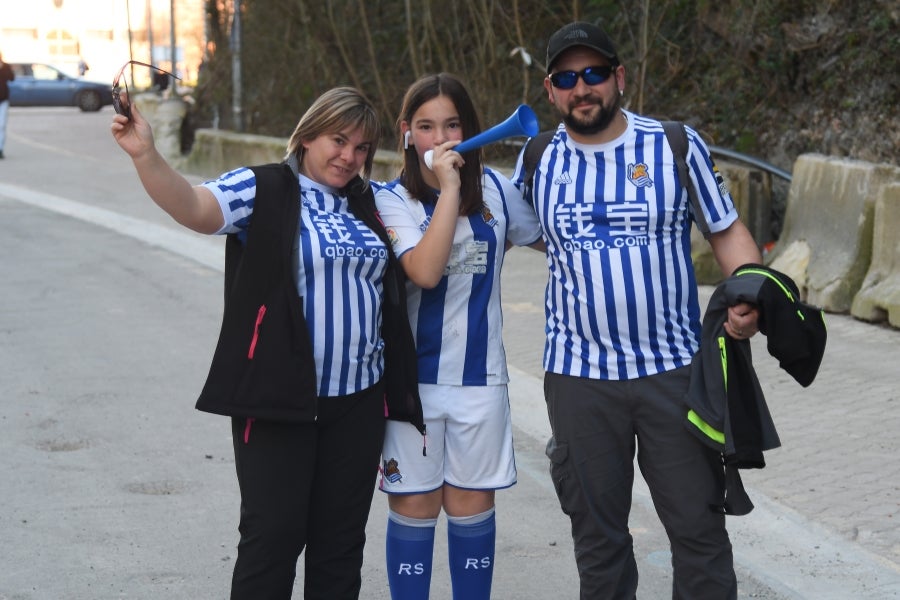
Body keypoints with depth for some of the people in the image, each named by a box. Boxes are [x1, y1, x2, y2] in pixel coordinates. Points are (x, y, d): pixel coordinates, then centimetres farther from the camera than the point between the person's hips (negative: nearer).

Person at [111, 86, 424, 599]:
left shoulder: (370, 205, 12)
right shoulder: (263, 191, -5)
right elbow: (194, 207, -22)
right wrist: (146, 155, -38)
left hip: (359, 400, 5)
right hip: (279, 401, -5)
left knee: (341, 539, 11)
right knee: (273, 536, -3)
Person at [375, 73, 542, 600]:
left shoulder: (495, 188, 3)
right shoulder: (392, 200, -6)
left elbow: (549, 237, 19)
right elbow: (425, 271, -23)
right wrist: (450, 188, -21)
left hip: (479, 373, 2)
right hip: (413, 373, -2)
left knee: (471, 505, 10)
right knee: (414, 507, 4)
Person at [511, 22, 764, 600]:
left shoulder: (676, 146, -1)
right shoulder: (538, 161, 5)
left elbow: (729, 231, 2)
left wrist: (749, 299, -16)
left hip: (673, 368, -2)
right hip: (578, 374, 2)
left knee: (698, 523, 1)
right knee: (597, 529, 11)